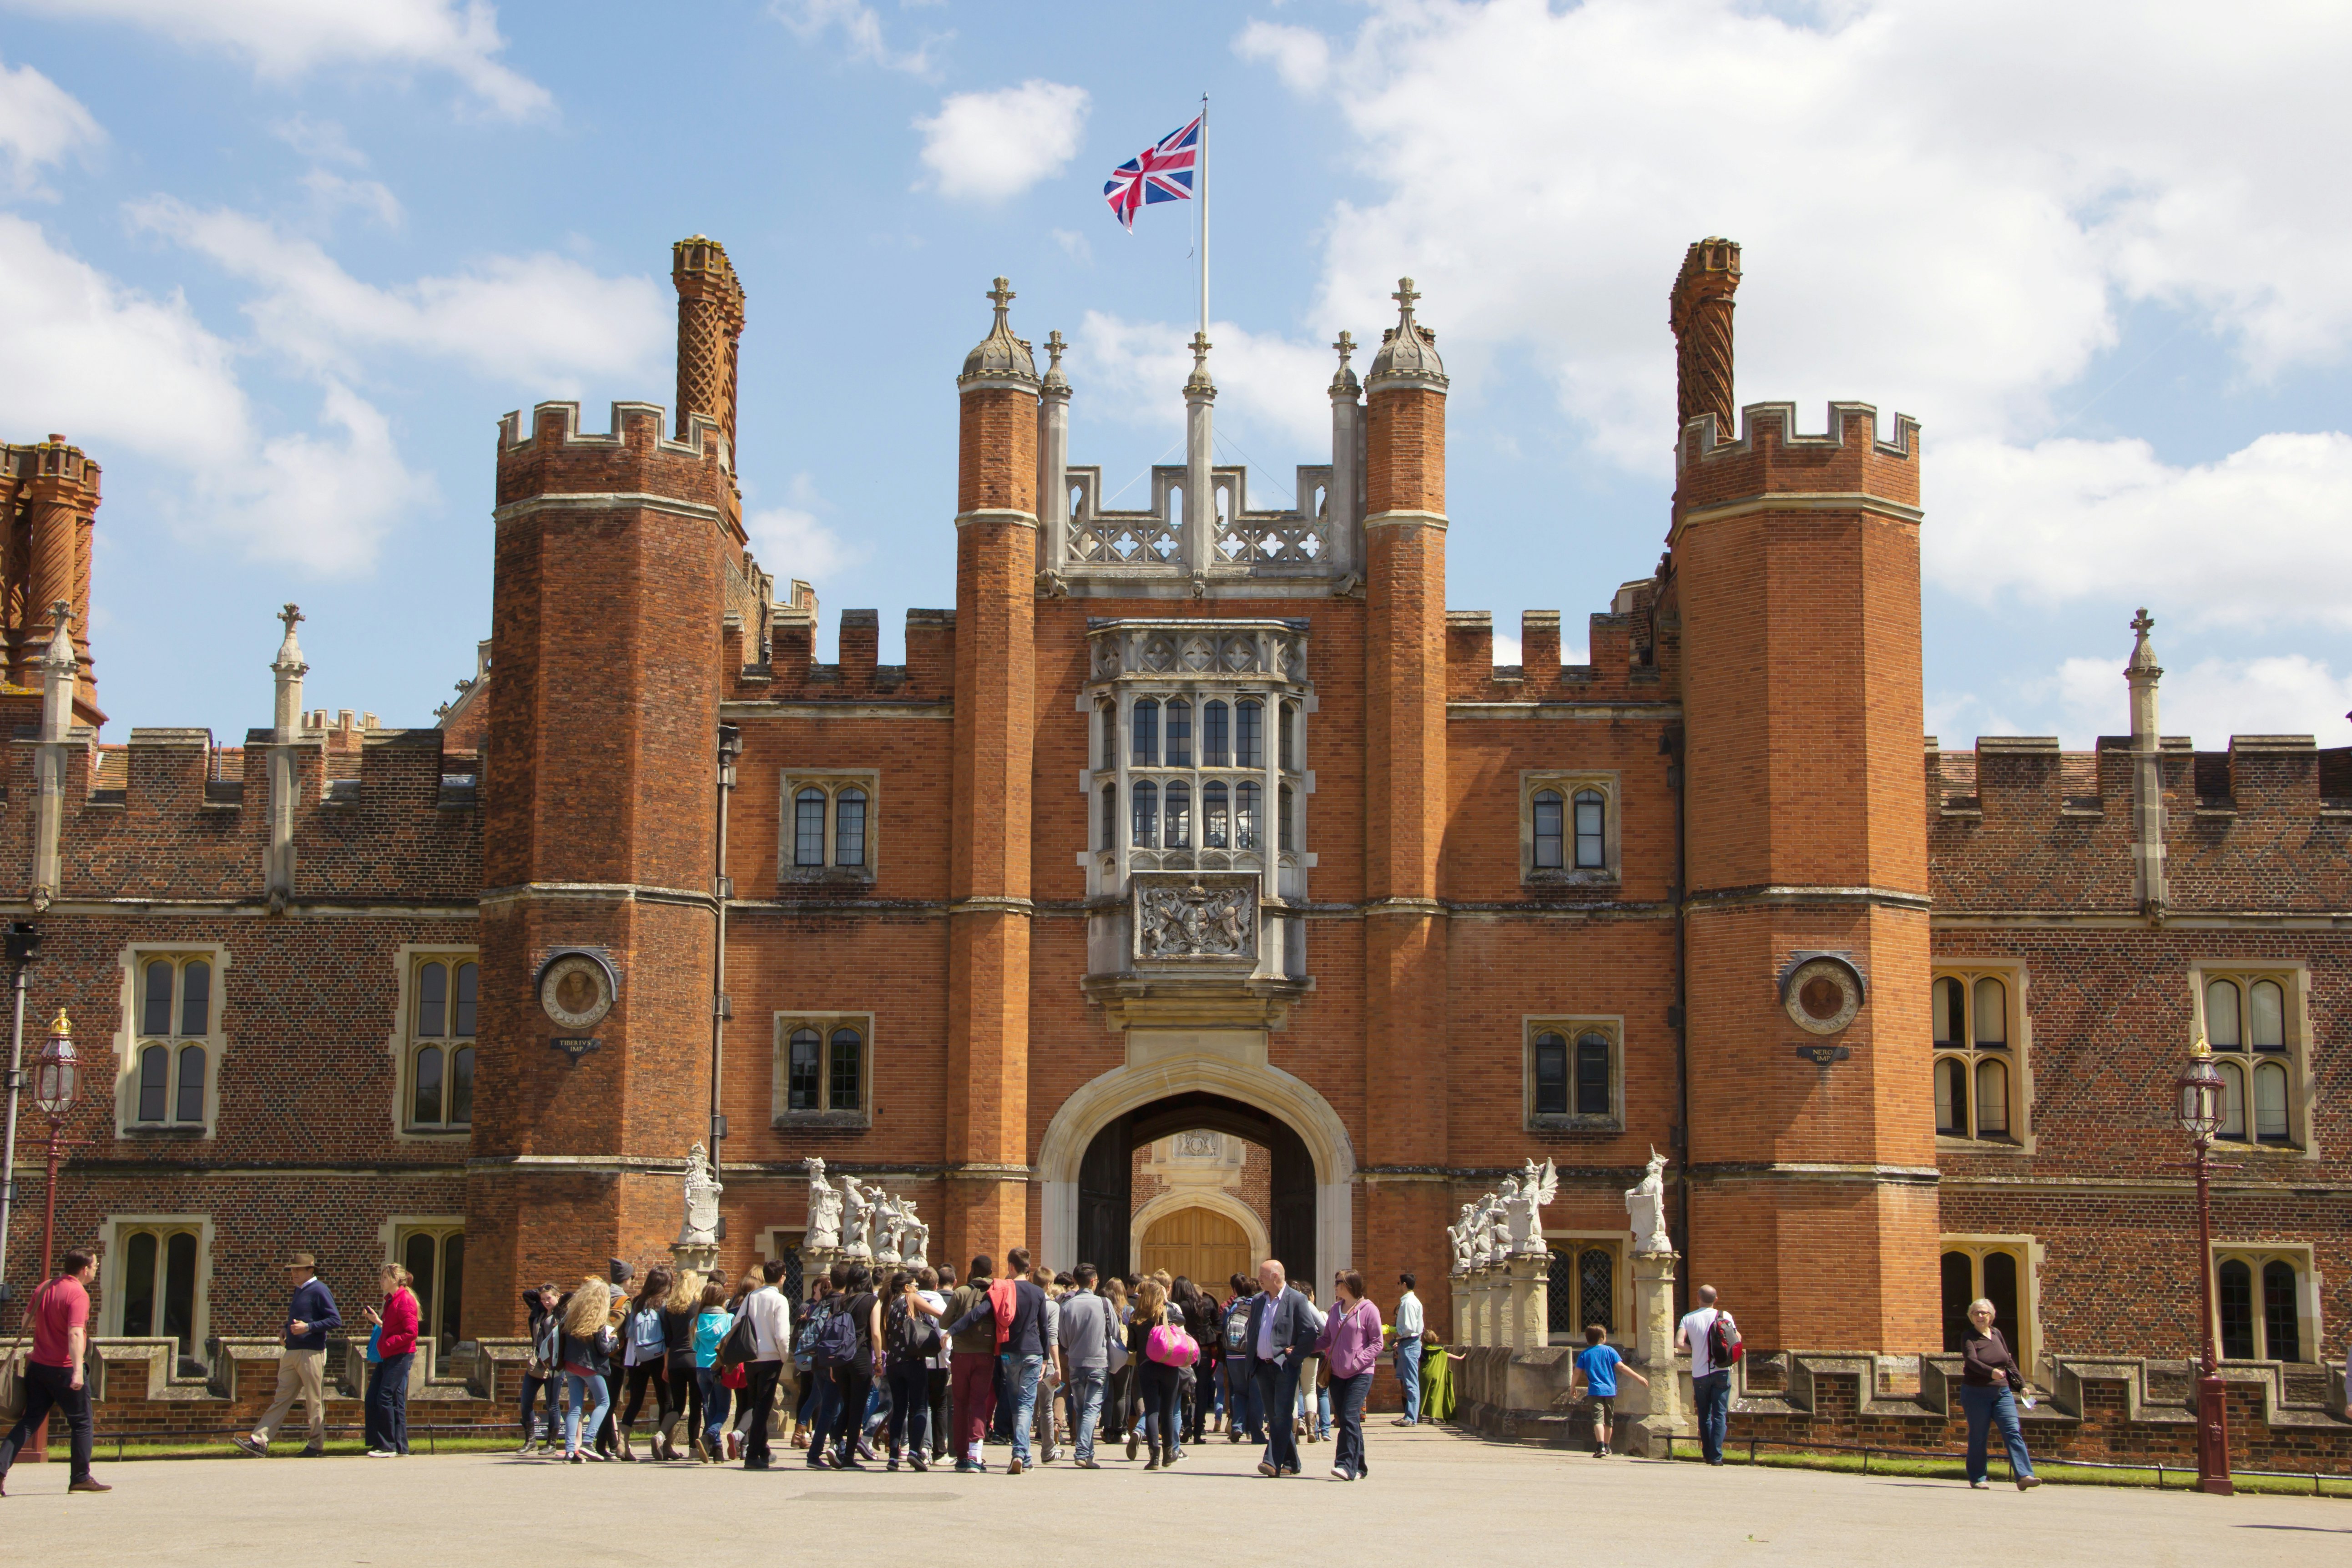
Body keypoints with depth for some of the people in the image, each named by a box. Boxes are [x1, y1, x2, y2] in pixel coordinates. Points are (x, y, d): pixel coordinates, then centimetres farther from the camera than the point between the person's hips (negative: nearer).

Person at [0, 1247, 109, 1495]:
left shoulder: (44, 1289, 9)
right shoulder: (78, 1294, -16)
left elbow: (27, 1319, 24)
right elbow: (75, 1333, -28)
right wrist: (77, 1371, -35)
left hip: (38, 1365, 7)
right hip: (64, 1369, -7)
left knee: (30, 1421, 9)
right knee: (82, 1423, 6)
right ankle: (81, 1478, 11)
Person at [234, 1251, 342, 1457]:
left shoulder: (319, 1291, -10)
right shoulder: (299, 1290, 17)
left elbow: (336, 1320, -15)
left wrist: (308, 1327, -21)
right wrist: (290, 1330, 11)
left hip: (311, 1353, -9)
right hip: (292, 1353, 9)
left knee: (315, 1401, 0)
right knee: (281, 1399, 5)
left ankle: (316, 1445, 7)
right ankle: (259, 1442, 2)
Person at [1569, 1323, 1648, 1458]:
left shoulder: (1584, 1354, 1)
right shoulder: (1609, 1350, -1)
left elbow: (1576, 1373, 0)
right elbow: (1621, 1367, -7)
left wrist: (1572, 1388, 14)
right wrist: (1638, 1378, -2)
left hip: (1595, 1390, -1)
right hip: (1610, 1390, 1)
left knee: (1598, 1419, -9)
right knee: (1609, 1420, 16)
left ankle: (1601, 1447, -27)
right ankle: (1606, 1447, 27)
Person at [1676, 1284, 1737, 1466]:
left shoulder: (1689, 1318, 0)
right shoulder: (1725, 1316, -1)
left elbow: (1679, 1343, -12)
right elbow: (1737, 1340, -2)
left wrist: (1695, 1349, 6)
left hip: (1700, 1374, 1)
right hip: (1721, 1371, -1)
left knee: (1704, 1416, 13)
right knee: (1720, 1415, -1)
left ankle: (1708, 1454, 16)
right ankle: (1716, 1455, -12)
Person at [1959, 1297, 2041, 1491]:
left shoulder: (1997, 1334, 12)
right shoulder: (1968, 1337, -5)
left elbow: (2009, 1362, 20)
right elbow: (1972, 1361, -22)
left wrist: (2021, 1384, 15)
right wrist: (1991, 1372, -38)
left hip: (2002, 1392, 4)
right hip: (1976, 1394, -4)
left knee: (2013, 1432, -8)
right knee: (1978, 1437, 1)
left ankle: (2024, 1476, -16)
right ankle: (1977, 1479, 11)